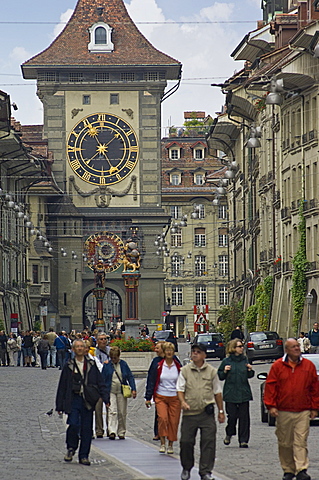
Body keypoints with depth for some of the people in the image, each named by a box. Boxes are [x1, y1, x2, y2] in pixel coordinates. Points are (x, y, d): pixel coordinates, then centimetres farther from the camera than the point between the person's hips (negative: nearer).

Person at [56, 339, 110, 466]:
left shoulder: (91, 365, 10)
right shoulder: (68, 366, 6)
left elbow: (100, 383, 11)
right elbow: (62, 387, 7)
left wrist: (106, 398, -2)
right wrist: (59, 406, 4)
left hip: (87, 401, 2)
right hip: (73, 399, -2)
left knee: (86, 429, 2)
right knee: (74, 424, -16)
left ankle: (83, 456, 12)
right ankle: (71, 448, 10)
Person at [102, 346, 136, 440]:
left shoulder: (123, 364, 5)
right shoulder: (106, 365, 2)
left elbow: (130, 377, 7)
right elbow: (103, 379, 5)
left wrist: (133, 389, -2)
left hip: (122, 392, 2)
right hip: (110, 392, -2)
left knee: (122, 413, 5)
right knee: (112, 411, -14)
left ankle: (121, 432, 14)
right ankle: (112, 431, -22)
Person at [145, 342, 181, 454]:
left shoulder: (178, 366, 5)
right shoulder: (159, 366, 2)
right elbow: (153, 382, 5)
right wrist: (148, 398, 4)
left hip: (175, 397, 1)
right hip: (161, 397, -1)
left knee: (174, 421, 0)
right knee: (163, 418, -18)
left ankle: (170, 445, 14)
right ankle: (162, 443, -10)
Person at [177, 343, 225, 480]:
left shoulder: (211, 371, 8)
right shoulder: (185, 370, 7)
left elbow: (217, 392, 13)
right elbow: (180, 389, 6)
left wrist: (221, 411, 13)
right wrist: (183, 402, -14)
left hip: (207, 412, 0)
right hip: (189, 412, 0)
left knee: (208, 442, -4)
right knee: (186, 441, 2)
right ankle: (186, 469, 22)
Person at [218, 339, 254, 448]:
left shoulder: (245, 360, 8)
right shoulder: (226, 361, -1)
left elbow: (249, 376, 18)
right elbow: (220, 376, 5)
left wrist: (250, 370, -2)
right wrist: (225, 371, -14)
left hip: (244, 393, 2)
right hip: (230, 393, -2)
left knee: (244, 417, 0)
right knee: (232, 416, -3)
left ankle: (243, 440, 6)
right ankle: (229, 434, 24)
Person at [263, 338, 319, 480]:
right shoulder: (278, 366, 3)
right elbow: (270, 386, 3)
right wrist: (271, 405, -5)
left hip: (303, 412, 0)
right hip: (283, 412, 0)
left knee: (301, 442, -9)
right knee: (285, 443, 6)